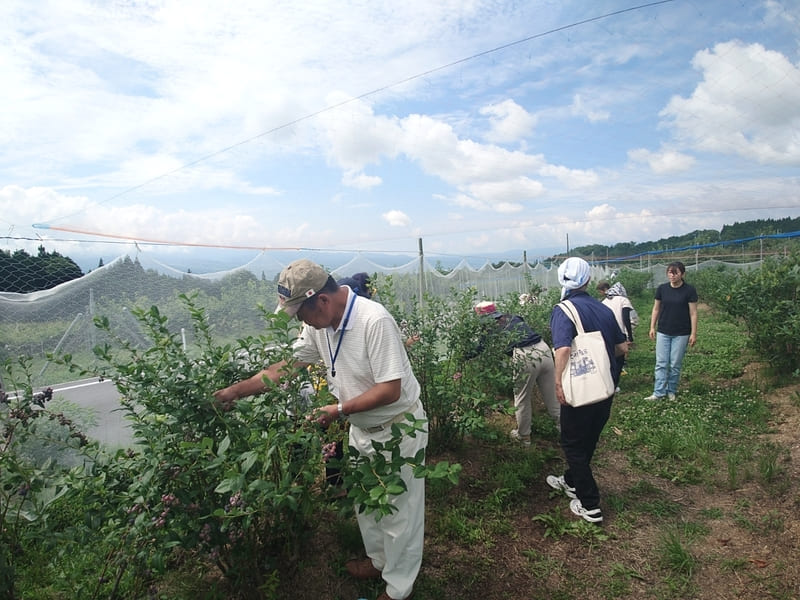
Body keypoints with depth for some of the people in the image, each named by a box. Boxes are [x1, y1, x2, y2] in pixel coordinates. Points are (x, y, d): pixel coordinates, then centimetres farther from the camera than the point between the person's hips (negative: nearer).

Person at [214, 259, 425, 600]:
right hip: (361, 428, 8)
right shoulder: (319, 324, -6)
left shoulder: (374, 321, -31)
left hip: (397, 430, -8)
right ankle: (378, 560, 50)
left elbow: (390, 390, -30)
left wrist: (339, 410, -25)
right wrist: (235, 391, 1)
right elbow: (285, 367, 3)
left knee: (398, 511, 9)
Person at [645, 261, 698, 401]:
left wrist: (693, 333, -7)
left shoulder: (689, 290, -7)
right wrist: (652, 327, 6)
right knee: (661, 363, 1)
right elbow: (656, 309, 9)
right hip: (663, 332, 2)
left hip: (681, 334, -2)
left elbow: (693, 313, -5)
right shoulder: (662, 289, 1)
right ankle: (659, 393, 3)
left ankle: (672, 391, 20)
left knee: (675, 364, 6)